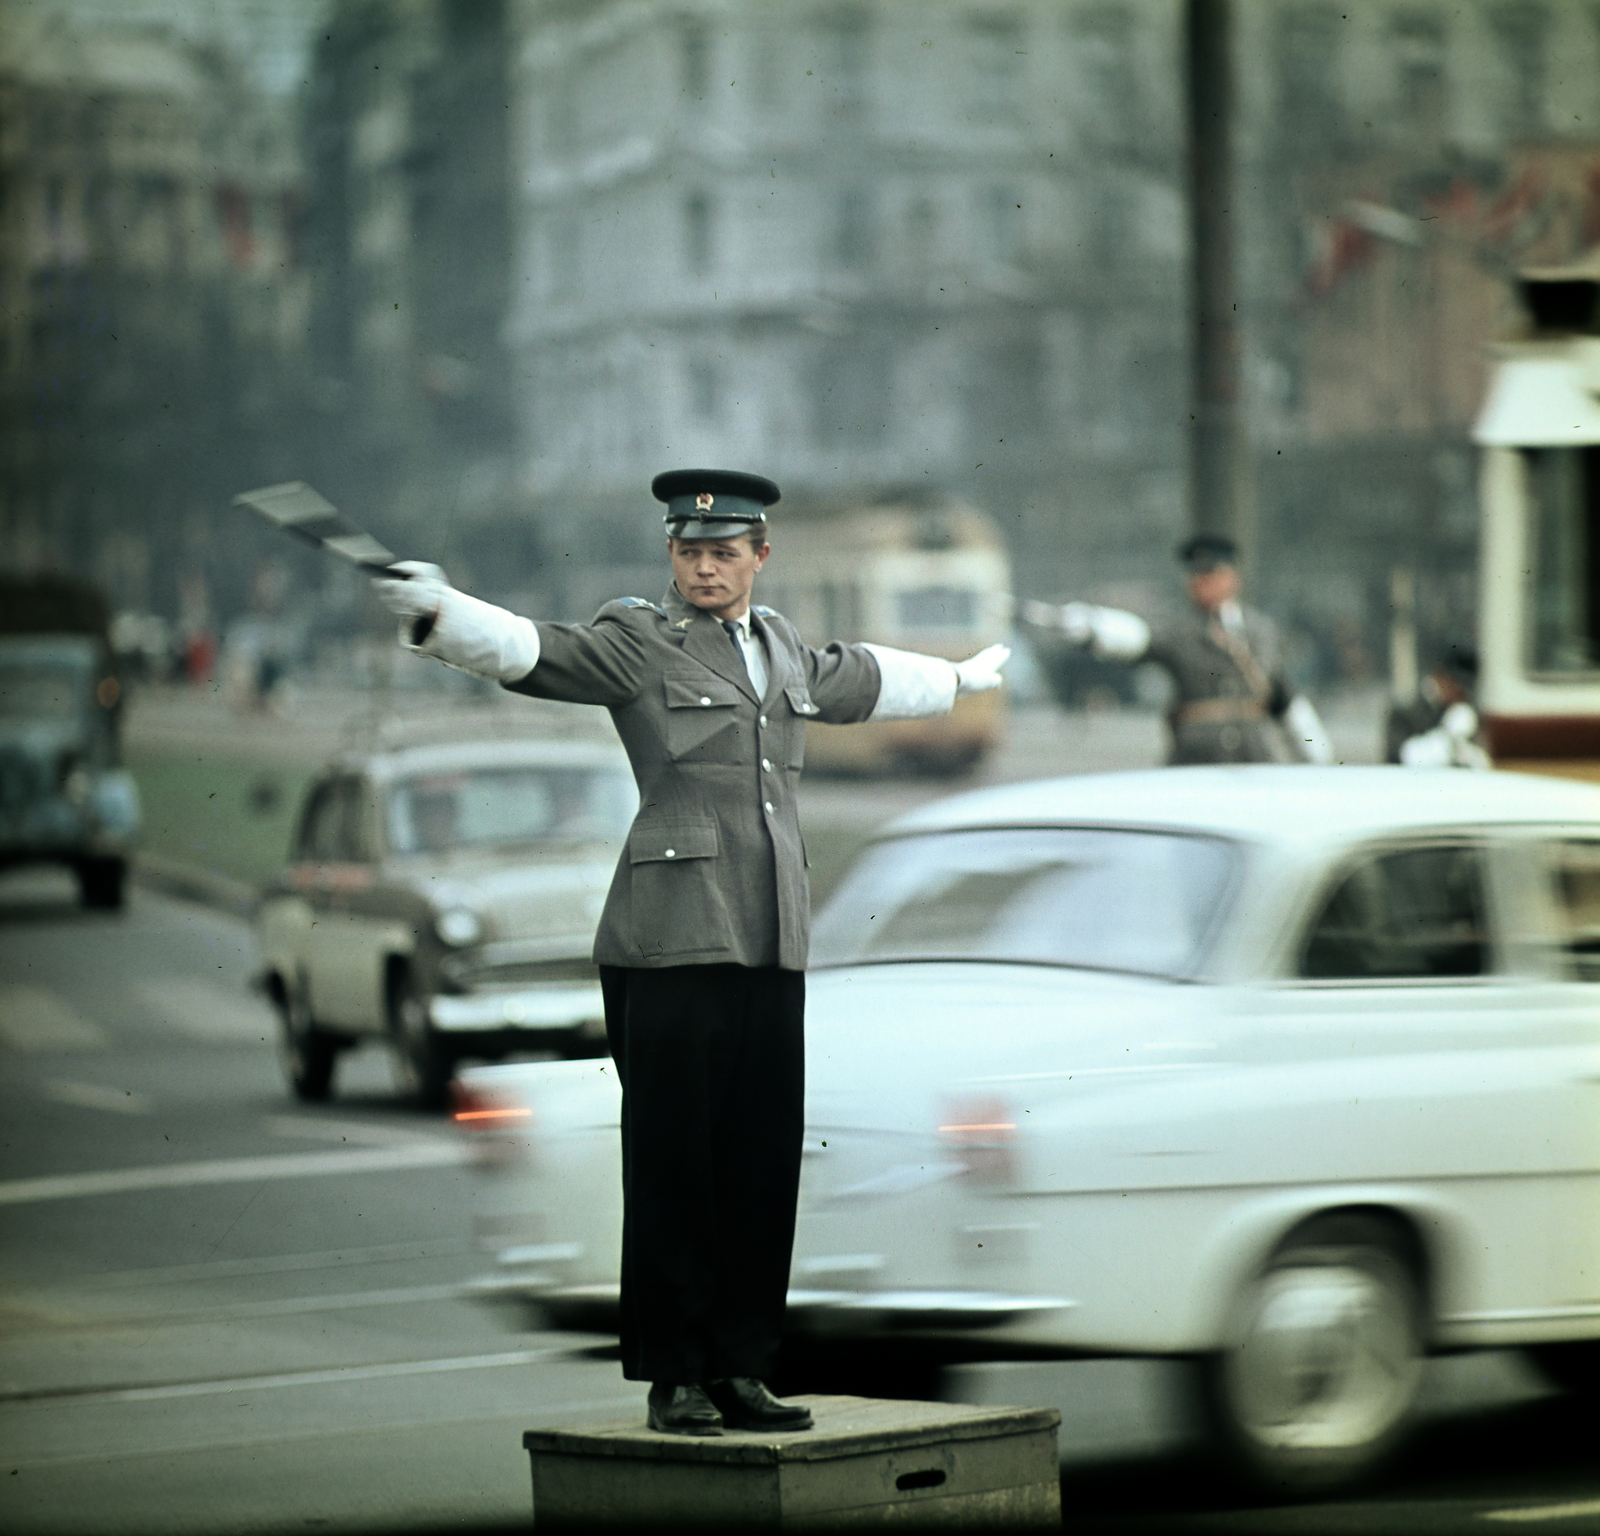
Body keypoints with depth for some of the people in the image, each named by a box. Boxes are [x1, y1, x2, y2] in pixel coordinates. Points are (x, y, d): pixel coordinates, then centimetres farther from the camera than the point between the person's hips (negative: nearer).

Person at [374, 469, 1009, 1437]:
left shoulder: (786, 652, 19)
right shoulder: (638, 643, 0)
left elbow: (862, 682, 40)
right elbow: (527, 652, -14)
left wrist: (960, 680, 56)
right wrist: (438, 614, -33)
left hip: (770, 946, 6)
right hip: (674, 942, -6)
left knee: (765, 1162, 4)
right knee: (672, 1163, -4)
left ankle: (740, 1372, 11)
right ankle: (674, 1381, 1)